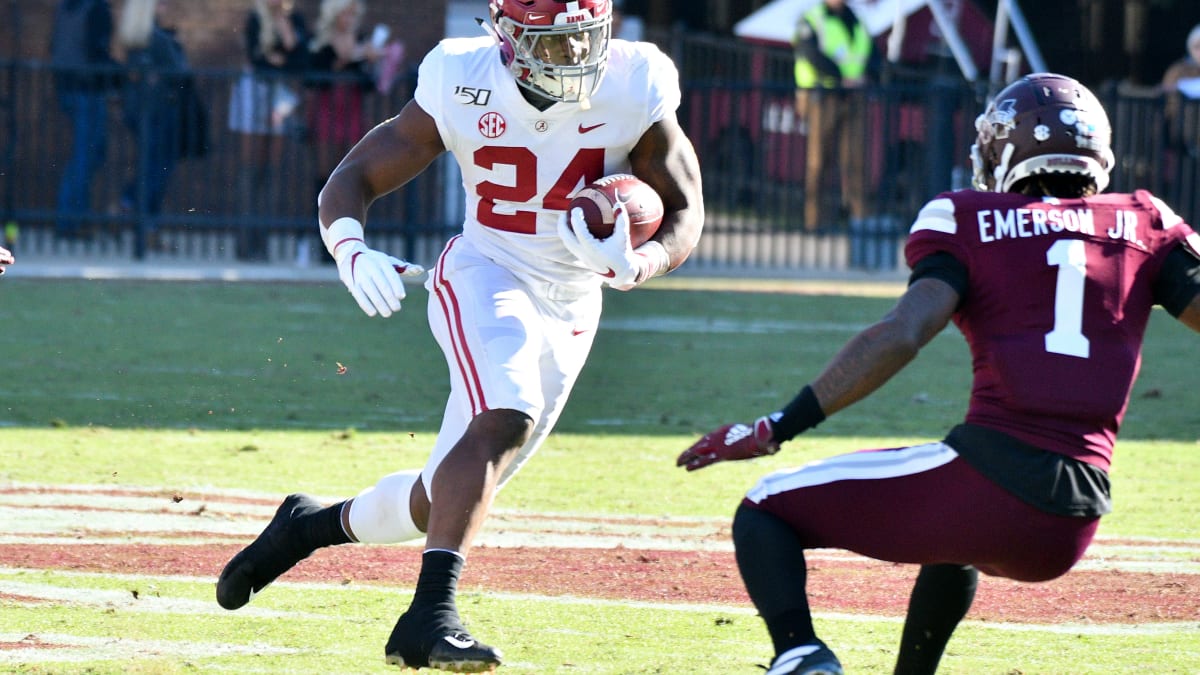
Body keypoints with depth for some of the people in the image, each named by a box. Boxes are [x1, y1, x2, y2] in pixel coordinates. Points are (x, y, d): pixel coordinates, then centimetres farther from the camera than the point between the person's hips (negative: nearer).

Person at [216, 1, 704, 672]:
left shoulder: (634, 89, -12)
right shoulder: (463, 86, -14)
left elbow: (685, 214, -5)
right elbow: (351, 182, -8)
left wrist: (634, 265, -27)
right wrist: (353, 252, -30)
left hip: (570, 313, 4)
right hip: (484, 279, -3)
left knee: (448, 500, 7)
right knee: (506, 420, -33)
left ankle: (310, 526, 34)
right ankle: (431, 613, -41)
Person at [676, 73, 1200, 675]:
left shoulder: (971, 223, 5)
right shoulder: (1143, 226, 14)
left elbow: (902, 334, -9)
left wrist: (779, 427, -10)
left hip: (986, 479, -5)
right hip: (1072, 532, 5)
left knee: (764, 514, 10)